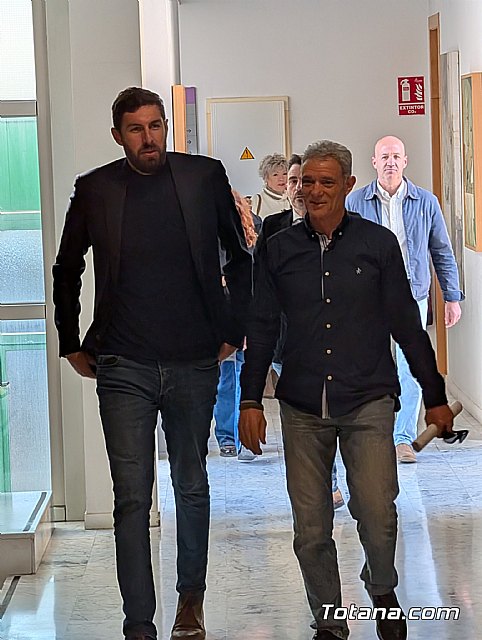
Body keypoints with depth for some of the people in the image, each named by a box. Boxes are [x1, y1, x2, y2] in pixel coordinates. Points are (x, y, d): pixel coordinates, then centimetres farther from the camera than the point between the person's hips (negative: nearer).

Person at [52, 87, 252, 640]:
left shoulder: (205, 176, 1)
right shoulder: (94, 190, 2)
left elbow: (240, 256, 12)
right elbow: (66, 272, 15)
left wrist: (233, 330, 8)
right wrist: (72, 345, 12)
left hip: (194, 363, 1)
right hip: (123, 367, -1)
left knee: (192, 486, 14)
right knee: (132, 498, -3)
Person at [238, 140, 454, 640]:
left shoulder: (377, 244, 3)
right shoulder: (279, 249, 6)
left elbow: (406, 325, 6)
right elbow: (262, 329, 11)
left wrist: (435, 397, 8)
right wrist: (250, 401, 6)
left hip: (368, 403, -2)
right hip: (302, 409, 2)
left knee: (376, 514, -13)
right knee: (311, 529, 3)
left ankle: (382, 591, 18)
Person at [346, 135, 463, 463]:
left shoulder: (426, 202, 4)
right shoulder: (356, 202, 2)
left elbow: (442, 252, 9)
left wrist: (452, 297, 7)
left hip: (412, 297, 0)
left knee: (411, 371, 0)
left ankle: (404, 439, 9)